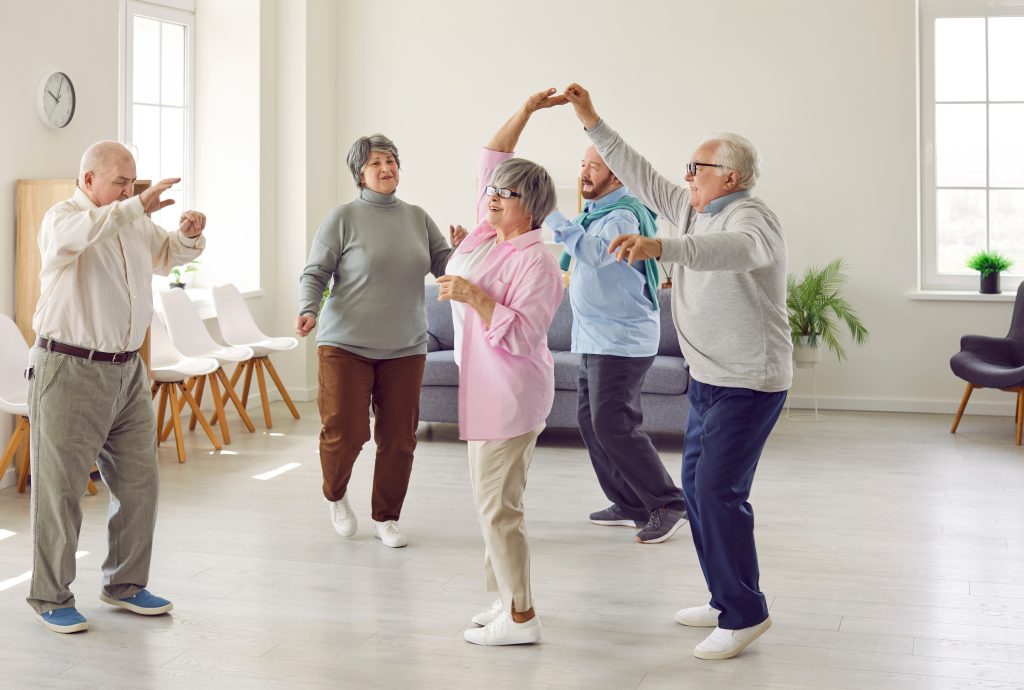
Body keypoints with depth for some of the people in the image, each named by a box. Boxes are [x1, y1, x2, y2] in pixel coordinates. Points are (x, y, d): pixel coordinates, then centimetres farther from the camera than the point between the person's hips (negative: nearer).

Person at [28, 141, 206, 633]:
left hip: (127, 371, 7)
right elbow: (74, 235, -33)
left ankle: (125, 584, 23)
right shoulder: (64, 217, -9)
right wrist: (137, 206, -40)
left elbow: (168, 254, 29)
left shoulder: (135, 222, 12)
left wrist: (189, 235, 6)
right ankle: (50, 597, 10)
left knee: (139, 481, 10)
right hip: (69, 371, -7)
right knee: (60, 487, 0)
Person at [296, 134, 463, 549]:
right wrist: (308, 311, -21)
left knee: (398, 439, 5)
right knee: (345, 433, -6)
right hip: (346, 344, -4)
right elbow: (314, 273, -4)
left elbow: (444, 266, 9)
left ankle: (386, 519, 22)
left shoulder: (417, 218, 8)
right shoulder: (344, 218, -4)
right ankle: (335, 496, 25)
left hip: (405, 348, 4)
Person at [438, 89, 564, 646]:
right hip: (486, 391, 9)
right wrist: (526, 110, 12)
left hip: (510, 398, -9)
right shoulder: (489, 230, 8)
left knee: (497, 507, -6)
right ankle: (505, 599, 25)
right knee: (494, 502, 15)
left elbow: (522, 337, -23)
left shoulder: (536, 262, -16)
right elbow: (491, 160, 15)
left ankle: (520, 619, 4)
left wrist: (475, 296, -26)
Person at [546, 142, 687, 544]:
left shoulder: (624, 215, -16)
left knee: (612, 424, -13)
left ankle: (668, 505, -3)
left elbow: (594, 253, -33)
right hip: (596, 340, 10)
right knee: (591, 420, 11)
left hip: (621, 340, -10)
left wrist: (552, 216, -32)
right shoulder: (596, 213, 14)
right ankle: (630, 504, 20)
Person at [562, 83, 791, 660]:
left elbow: (738, 249, -42)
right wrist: (592, 122, 13)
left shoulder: (752, 218, -18)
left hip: (748, 385, -10)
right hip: (708, 378, 10)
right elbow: (641, 177, 16)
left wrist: (659, 247, -56)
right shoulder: (695, 210, 10)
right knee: (697, 488, 13)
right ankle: (726, 600, 24)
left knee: (718, 492, -13)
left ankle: (745, 614, -2)